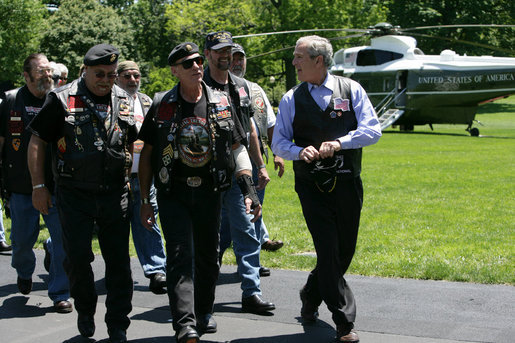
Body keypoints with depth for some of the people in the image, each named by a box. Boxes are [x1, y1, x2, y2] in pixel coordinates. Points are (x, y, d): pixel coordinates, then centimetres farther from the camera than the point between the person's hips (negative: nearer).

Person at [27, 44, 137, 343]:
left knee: (119, 261, 2)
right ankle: (86, 310, 26)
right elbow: (37, 141, -1)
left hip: (115, 194, 3)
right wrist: (39, 186, -4)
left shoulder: (125, 101, 8)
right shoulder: (62, 100, -4)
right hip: (75, 194, -2)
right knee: (78, 257, -1)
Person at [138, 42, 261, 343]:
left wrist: (249, 190, -3)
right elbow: (147, 154, 5)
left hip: (210, 192, 2)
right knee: (180, 257, -11)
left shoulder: (221, 103, 4)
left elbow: (238, 148, 7)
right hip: (173, 194, -2)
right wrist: (145, 200, 2)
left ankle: (204, 312, 31)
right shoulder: (162, 106, -1)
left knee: (208, 256, 12)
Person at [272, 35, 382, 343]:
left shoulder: (351, 90, 4)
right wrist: (300, 151, -15)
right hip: (312, 187, -1)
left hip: (348, 184, 1)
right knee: (329, 252, -7)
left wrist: (339, 142, -18)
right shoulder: (291, 99, 6)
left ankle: (311, 296, 36)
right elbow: (279, 143, 6)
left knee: (345, 251, 11)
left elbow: (373, 129, -3)